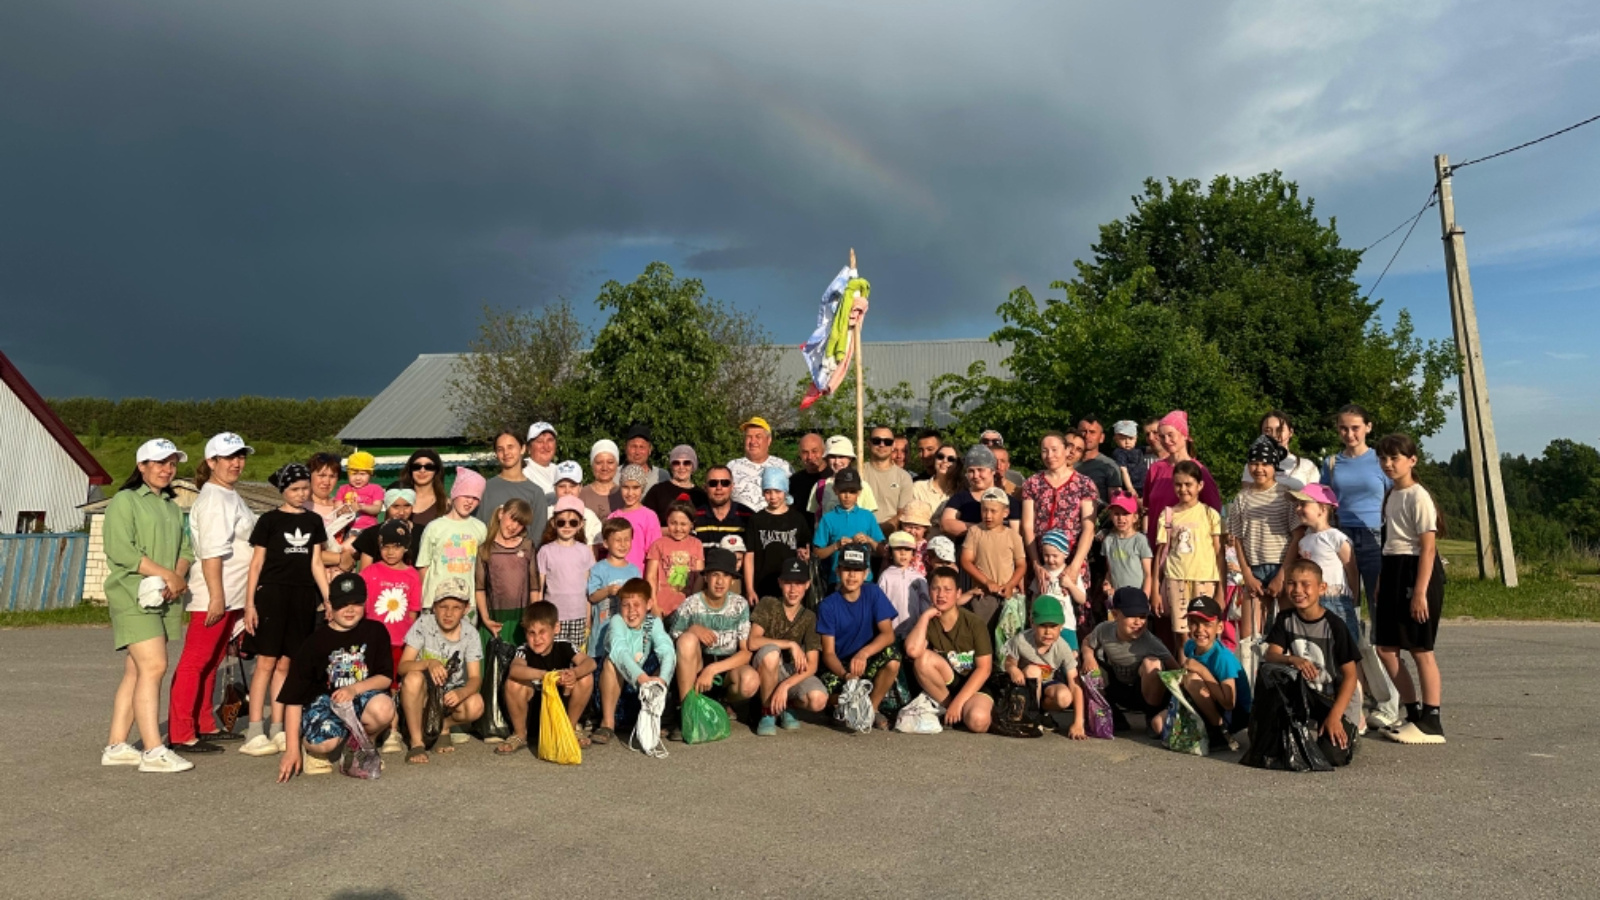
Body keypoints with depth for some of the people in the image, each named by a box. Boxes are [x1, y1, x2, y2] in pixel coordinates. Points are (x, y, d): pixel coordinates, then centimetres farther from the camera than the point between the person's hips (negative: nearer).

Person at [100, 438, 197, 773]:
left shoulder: (172, 507, 20)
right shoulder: (125, 501, -3)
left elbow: (185, 550, 13)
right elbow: (120, 549, -14)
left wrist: (178, 577, -7)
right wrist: (166, 574, -15)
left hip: (164, 599, 7)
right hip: (134, 597, -7)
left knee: (136, 671, 9)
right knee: (154, 667, -14)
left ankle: (116, 746, 16)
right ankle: (154, 752, -14)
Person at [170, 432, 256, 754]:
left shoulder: (230, 496, 17)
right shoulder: (213, 499, -14)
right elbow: (212, 553, -21)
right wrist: (216, 596, -25)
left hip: (229, 596, 10)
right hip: (212, 596, -10)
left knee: (211, 662, 15)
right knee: (195, 662, -6)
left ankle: (205, 726, 23)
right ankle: (180, 735, -2)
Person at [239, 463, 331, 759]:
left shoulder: (313, 521, 12)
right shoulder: (269, 520, 2)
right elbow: (256, 563, 1)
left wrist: (329, 599, 8)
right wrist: (249, 603, -5)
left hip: (303, 598, 4)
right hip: (272, 594, -3)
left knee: (284, 663, 7)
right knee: (266, 662, -6)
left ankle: (278, 730, 12)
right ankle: (254, 733, -3)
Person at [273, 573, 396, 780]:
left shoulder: (376, 632, 0)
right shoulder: (314, 643, -4)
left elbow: (386, 677, -1)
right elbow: (293, 698, -4)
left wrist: (354, 688, -22)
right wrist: (292, 748, -10)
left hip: (361, 697, 1)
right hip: (323, 700, -1)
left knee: (383, 708, -34)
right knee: (325, 742, -34)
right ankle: (309, 745, 8)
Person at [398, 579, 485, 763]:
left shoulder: (470, 636, -8)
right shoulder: (423, 625, -12)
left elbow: (475, 678, -14)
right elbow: (402, 667, -17)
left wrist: (460, 693, -37)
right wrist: (428, 663, -39)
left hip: (450, 695, 2)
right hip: (422, 693, -1)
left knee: (475, 705, -30)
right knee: (413, 678, -35)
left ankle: (443, 726, 7)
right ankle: (416, 742, -18)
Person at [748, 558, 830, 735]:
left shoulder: (809, 618, -4)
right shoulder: (768, 604, -8)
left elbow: (812, 665, -11)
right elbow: (753, 642, -21)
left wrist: (785, 686, -25)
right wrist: (791, 644, -24)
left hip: (795, 673, 2)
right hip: (767, 670, -2)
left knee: (818, 700, -30)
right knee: (771, 651, -37)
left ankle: (784, 706, 6)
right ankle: (767, 712, -14)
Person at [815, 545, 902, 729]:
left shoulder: (874, 594, -5)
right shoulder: (827, 606, -8)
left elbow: (888, 634, -15)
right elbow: (828, 653, -12)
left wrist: (864, 653, -34)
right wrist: (845, 674, -33)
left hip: (869, 663, 1)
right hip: (839, 666, -1)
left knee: (892, 655, -32)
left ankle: (873, 708, -9)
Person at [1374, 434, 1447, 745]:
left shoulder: (1418, 497, -12)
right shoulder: (1391, 496, 14)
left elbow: (1428, 547, -16)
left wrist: (1420, 591, -20)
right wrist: (1381, 580, 16)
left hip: (1416, 571, -9)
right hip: (1392, 571, 9)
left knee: (1420, 649, -2)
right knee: (1385, 647, 9)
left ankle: (1430, 723, 8)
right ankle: (1414, 714, 20)